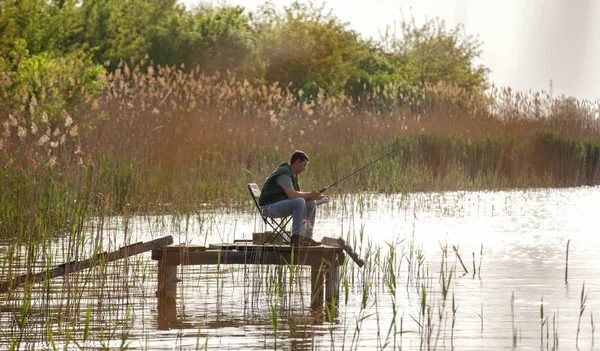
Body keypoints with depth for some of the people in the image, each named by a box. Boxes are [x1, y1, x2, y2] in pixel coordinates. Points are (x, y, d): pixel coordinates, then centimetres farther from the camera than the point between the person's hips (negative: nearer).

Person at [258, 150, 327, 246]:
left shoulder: (293, 175, 14)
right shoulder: (284, 173, -19)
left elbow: (299, 193, 18)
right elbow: (292, 195, -30)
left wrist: (315, 196, 0)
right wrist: (309, 195, -17)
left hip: (281, 205, 10)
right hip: (269, 206, -10)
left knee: (311, 204, 5)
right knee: (299, 202, -30)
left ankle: (307, 237, 1)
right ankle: (297, 236, -25)